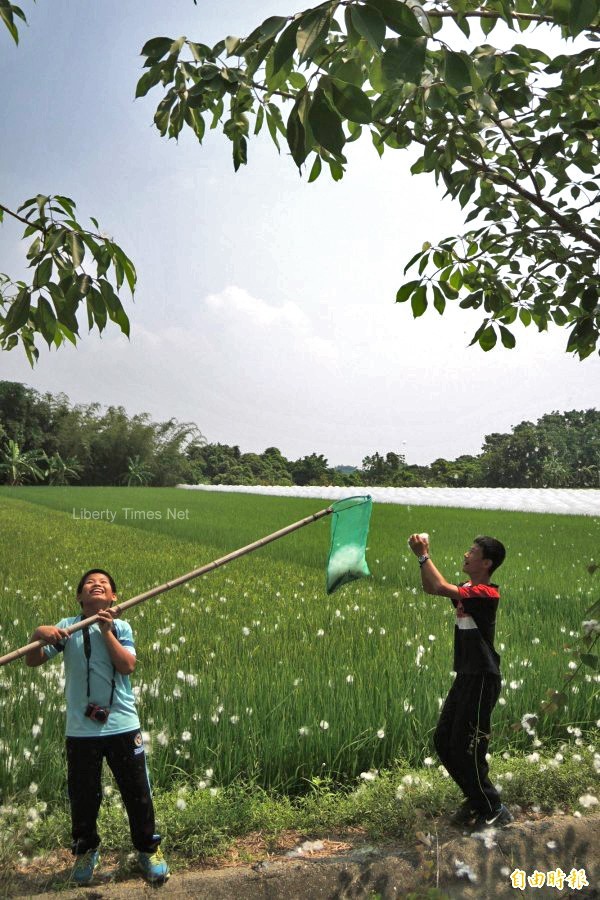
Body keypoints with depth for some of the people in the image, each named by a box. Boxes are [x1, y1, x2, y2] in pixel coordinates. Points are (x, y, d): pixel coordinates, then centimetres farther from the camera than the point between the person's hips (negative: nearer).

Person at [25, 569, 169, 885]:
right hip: (81, 729, 0)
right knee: (83, 795, 13)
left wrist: (106, 630, -19)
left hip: (122, 726, 0)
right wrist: (38, 633, -26)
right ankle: (85, 850, 38)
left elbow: (127, 665, -13)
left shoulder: (120, 627, 0)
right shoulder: (66, 627, 0)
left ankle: (148, 849, 29)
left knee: (137, 791, 8)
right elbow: (32, 661, -6)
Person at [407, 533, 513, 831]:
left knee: (465, 750, -4)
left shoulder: (487, 593, -18)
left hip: (482, 681, -9)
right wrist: (423, 556, 2)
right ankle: (476, 800, 29)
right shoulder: (467, 589, 9)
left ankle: (495, 810, 14)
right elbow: (430, 588, 15)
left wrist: (424, 555, -17)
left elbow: (442, 587, -27)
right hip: (465, 677, 9)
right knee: (443, 741, 14)